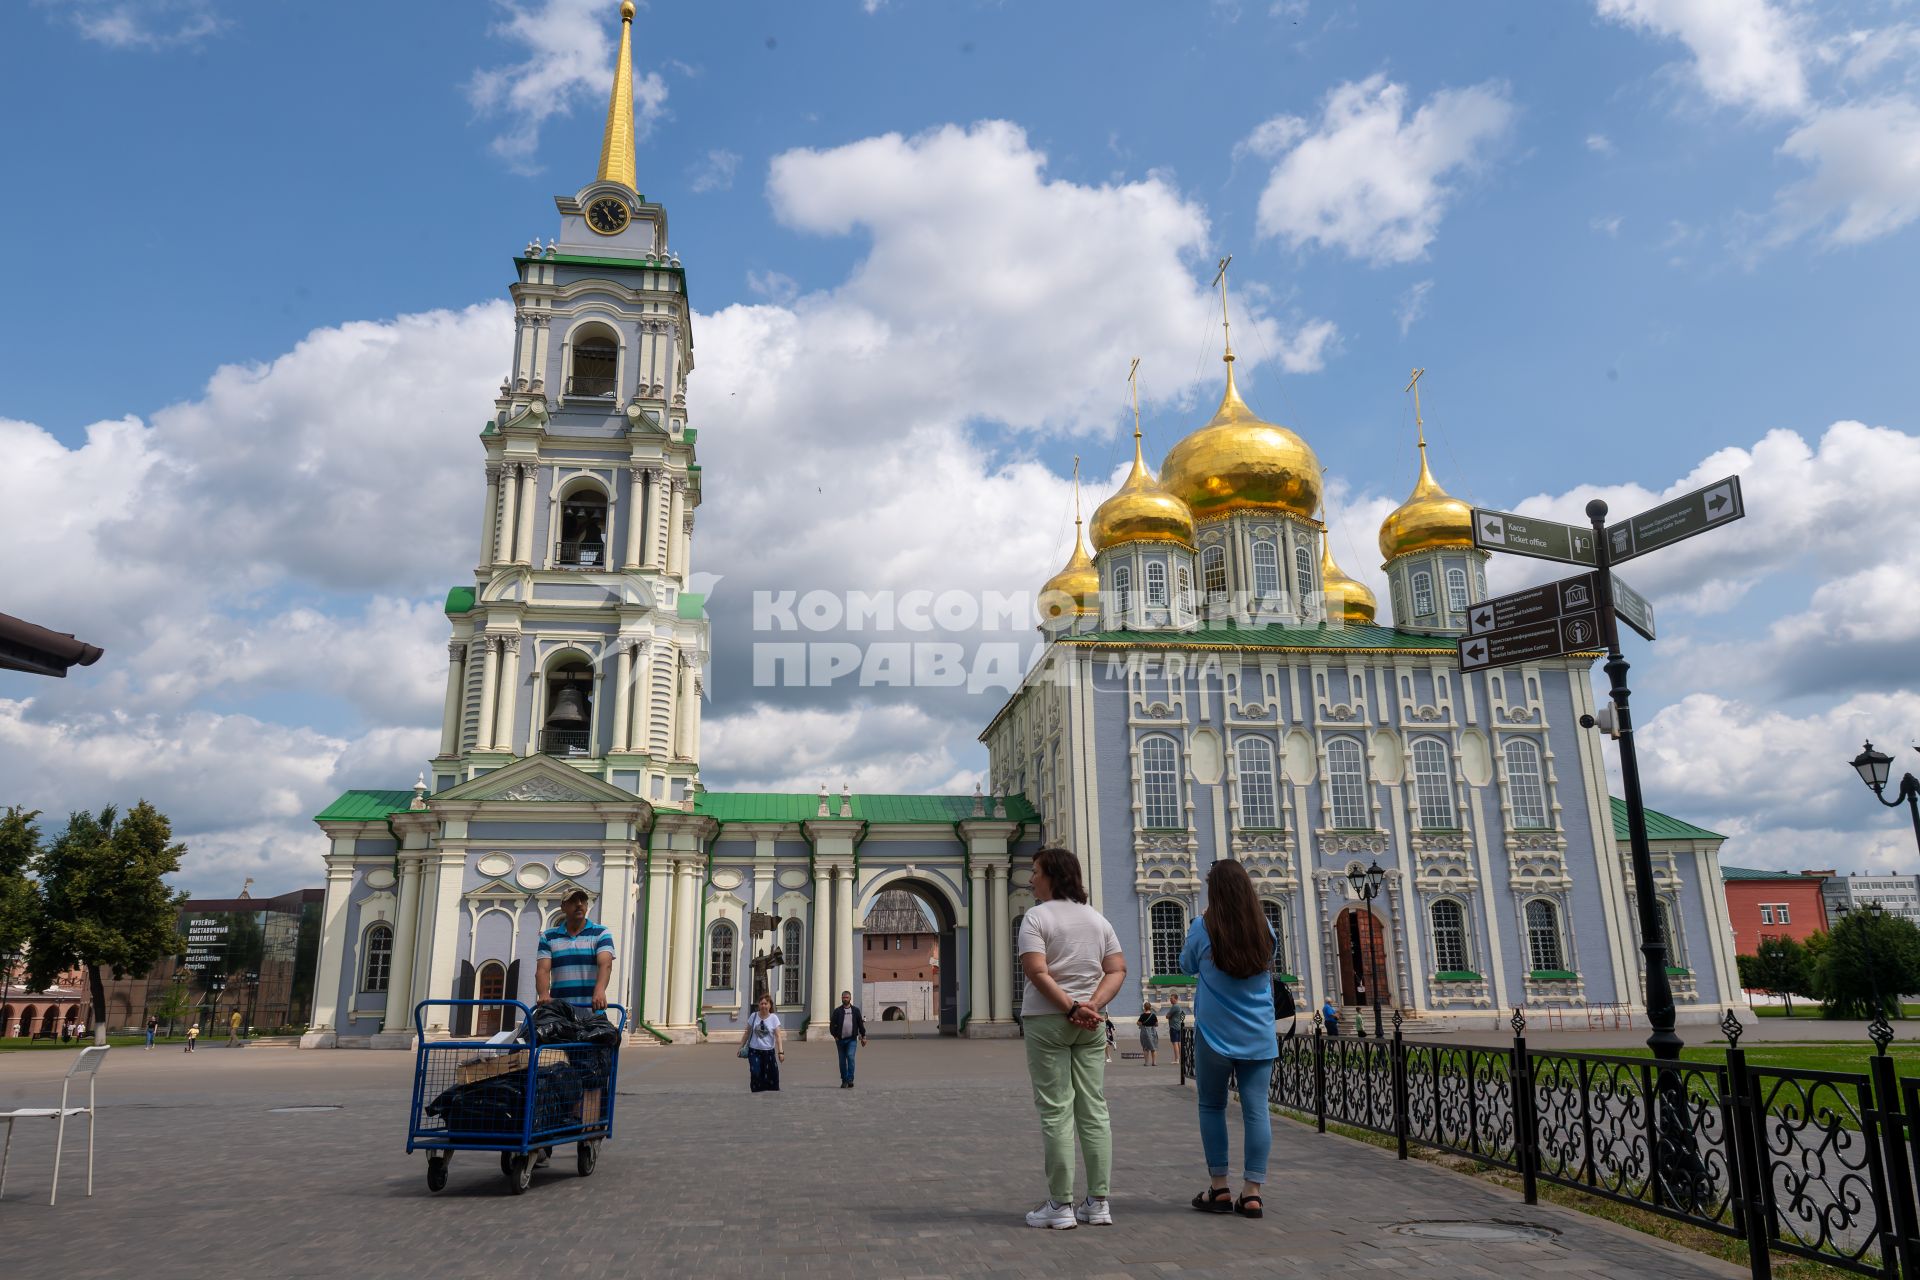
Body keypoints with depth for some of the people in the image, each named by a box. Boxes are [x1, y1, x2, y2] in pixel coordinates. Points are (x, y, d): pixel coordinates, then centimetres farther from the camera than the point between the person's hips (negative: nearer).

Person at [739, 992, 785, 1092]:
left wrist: (781, 1051, -18)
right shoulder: (753, 1016, 0)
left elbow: (778, 1036, -10)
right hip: (754, 1051, 0)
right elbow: (747, 1033, 10)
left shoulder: (774, 1018, -5)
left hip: (769, 1051, 0)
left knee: (771, 1074, 2)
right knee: (755, 1073, -10)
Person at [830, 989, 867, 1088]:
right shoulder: (837, 1011, 5)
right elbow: (832, 1025, 3)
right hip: (840, 1040, 1)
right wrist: (835, 1036, -7)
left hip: (852, 1039, -1)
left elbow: (860, 1024, 9)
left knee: (850, 1057, -17)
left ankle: (850, 1080, -14)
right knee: (842, 1061, 6)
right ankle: (844, 1080, 17)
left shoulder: (855, 1010, 7)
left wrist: (863, 1036, 6)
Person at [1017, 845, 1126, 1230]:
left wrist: (1070, 1008, -14)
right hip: (1091, 1025, 5)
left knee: (1055, 1111, -2)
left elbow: (1036, 971, -17)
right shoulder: (1097, 919, 12)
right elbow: (1117, 970, 4)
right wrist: (1092, 1005, -7)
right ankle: (1098, 1202, 9)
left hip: (1047, 1021, -5)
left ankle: (1060, 1205, 1)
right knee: (1094, 1110, 7)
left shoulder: (1037, 916, -6)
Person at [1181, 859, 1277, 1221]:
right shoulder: (1265, 930, 0)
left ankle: (1219, 1189, 10)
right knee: (1256, 1109, 2)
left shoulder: (1203, 929, -8)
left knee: (1212, 1107, 9)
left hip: (1215, 1035, -2)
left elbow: (1187, 966, 9)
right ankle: (1252, 1193, 1)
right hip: (1258, 1036, 2)